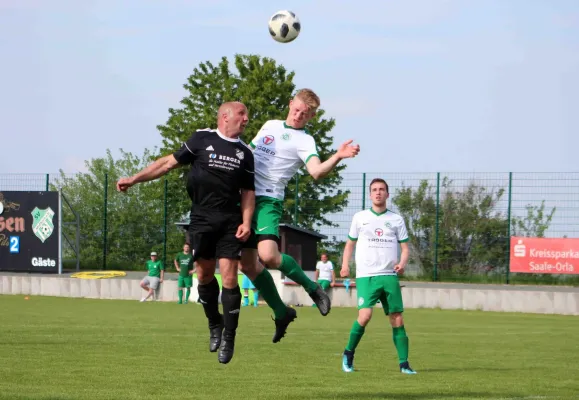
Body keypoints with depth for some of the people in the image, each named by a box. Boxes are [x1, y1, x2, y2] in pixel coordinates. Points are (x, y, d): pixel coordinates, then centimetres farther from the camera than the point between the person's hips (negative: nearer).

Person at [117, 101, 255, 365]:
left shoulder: (245, 153, 10)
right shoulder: (202, 139, 2)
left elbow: (248, 191, 12)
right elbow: (169, 163, 6)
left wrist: (246, 222, -2)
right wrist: (135, 179, 2)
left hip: (230, 222, 1)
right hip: (201, 220, -1)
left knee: (229, 278, -8)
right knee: (204, 275, 3)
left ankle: (228, 337, 2)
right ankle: (214, 325, 25)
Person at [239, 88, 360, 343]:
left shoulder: (304, 141, -3)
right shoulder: (270, 126, 17)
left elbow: (316, 171, -21)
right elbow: (248, 152, 30)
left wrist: (338, 157, -38)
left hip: (267, 200, -6)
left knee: (268, 256, -28)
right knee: (247, 264, 6)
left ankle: (313, 289, -4)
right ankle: (281, 313, 22)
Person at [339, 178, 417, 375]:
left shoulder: (396, 220, 11)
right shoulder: (360, 217, 10)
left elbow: (405, 247, 13)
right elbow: (350, 243, 17)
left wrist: (402, 263, -8)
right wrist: (345, 264, 1)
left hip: (389, 276, 2)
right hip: (366, 276, -2)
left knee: (397, 319, -2)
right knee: (365, 315, -19)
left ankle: (404, 364, 4)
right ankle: (348, 353, 2)